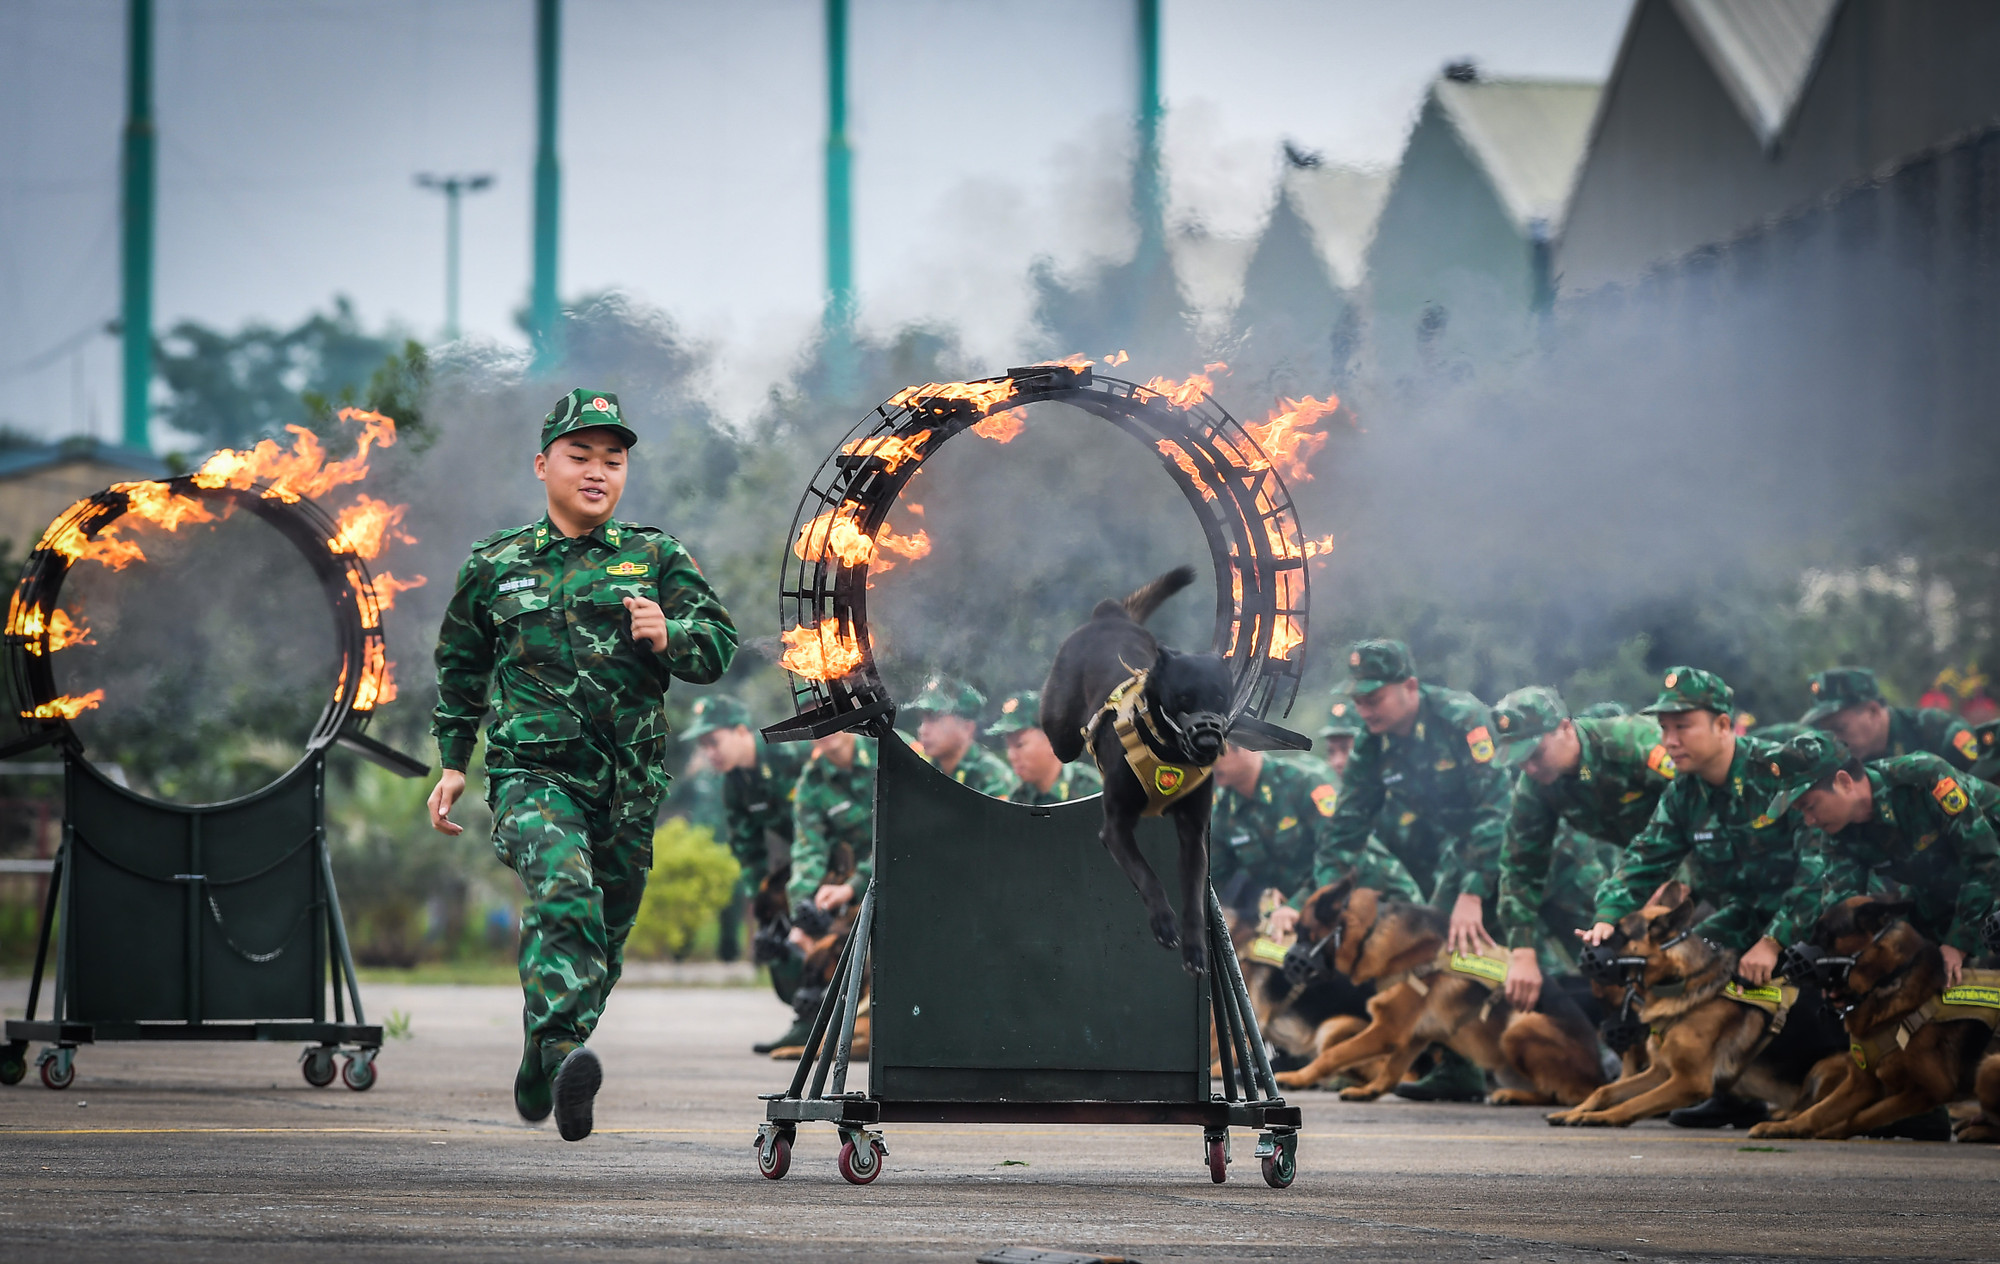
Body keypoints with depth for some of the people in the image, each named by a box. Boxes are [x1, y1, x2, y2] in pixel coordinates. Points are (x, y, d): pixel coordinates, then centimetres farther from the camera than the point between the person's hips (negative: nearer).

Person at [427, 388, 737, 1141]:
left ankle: (542, 1065, 31)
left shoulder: (656, 559, 8)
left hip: (629, 783, 3)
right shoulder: (496, 566, 9)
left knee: (604, 936, 10)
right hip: (534, 771, -3)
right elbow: (460, 667, 23)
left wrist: (668, 638, -18)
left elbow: (719, 647, 3)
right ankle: (565, 1054, -40)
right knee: (564, 893, -29)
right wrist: (452, 762, 21)